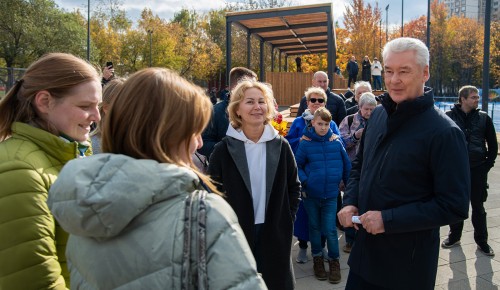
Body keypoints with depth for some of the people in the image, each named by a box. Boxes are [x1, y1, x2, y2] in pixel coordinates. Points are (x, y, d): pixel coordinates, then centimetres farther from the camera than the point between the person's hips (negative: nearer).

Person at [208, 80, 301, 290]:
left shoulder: (280, 145, 0)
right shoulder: (224, 149, -8)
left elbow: (294, 185, 10)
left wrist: (289, 218, 3)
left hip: (275, 233, 2)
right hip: (235, 233, -2)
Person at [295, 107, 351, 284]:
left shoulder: (336, 141, -5)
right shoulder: (305, 142, -8)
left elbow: (346, 164, 4)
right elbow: (297, 165, -2)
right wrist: (304, 180, -16)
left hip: (330, 194, 0)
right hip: (310, 194, 0)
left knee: (330, 230, 2)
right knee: (315, 227, 16)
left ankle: (334, 261, 22)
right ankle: (317, 258, 33)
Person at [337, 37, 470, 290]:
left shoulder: (444, 133, -18)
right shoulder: (378, 115, 2)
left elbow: (455, 207, -19)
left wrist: (387, 220, -21)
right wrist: (350, 202, -2)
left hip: (410, 262, -5)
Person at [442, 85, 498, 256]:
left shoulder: (483, 118, 1)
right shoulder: (450, 116, -4)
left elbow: (493, 144, 7)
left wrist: (488, 164, 1)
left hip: (478, 170, 1)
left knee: (478, 207, 9)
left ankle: (482, 241, 20)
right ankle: (454, 237, 27)